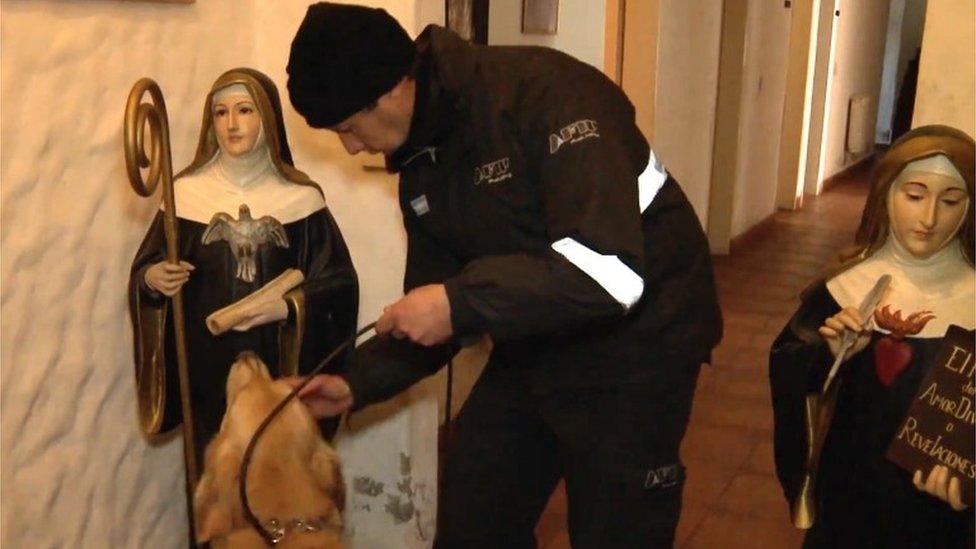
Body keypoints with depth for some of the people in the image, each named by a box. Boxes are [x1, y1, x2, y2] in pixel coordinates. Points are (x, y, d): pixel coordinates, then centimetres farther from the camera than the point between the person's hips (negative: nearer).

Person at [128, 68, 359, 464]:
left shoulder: (301, 197, 1)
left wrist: (289, 306, -16)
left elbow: (339, 281, 0)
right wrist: (152, 279, -14)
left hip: (280, 369, 0)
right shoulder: (187, 192, 2)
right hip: (206, 369, 1)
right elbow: (145, 271, 8)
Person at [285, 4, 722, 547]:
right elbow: (432, 308, 10)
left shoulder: (543, 91, -25)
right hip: (533, 349, 8)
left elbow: (612, 273, -34)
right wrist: (358, 383, 0)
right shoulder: (420, 164, 1)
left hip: (632, 350, -7)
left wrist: (460, 302, -30)